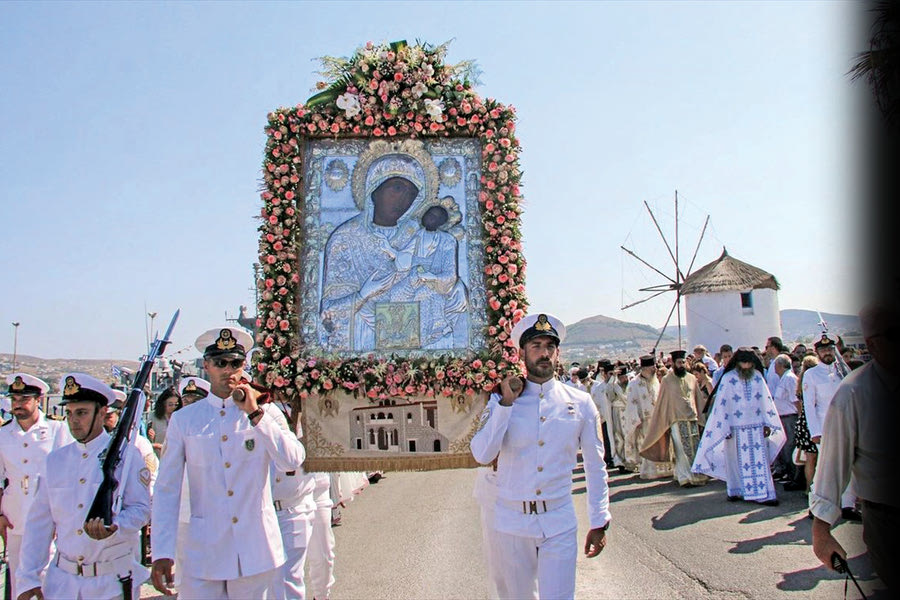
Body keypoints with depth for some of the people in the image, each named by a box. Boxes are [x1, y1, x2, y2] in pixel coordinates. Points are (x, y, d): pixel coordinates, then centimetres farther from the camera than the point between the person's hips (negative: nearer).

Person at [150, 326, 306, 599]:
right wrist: (161, 553, -4)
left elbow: (293, 461, -11)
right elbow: (166, 489, 1)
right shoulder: (183, 420, 2)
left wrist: (255, 413, -14)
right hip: (204, 554, 0)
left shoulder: (267, 412, 3)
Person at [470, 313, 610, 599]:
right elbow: (482, 455, -15)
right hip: (511, 523, 1)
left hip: (560, 524, -1)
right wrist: (506, 403, -17)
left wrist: (599, 523, 5)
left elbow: (595, 466, 5)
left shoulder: (580, 403, 0)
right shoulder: (500, 401, -2)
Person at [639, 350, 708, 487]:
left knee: (694, 449, 5)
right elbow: (661, 403, 3)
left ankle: (696, 475, 17)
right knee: (682, 450, -5)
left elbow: (699, 398, 15)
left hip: (692, 419, 4)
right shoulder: (667, 381, -1)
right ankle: (684, 477, 0)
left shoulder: (691, 378, 9)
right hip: (677, 420, -3)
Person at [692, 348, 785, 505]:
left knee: (760, 461, 2)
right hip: (737, 428, -3)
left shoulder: (758, 376, 7)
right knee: (739, 461, 4)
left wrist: (767, 423, 7)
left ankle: (763, 494, 6)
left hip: (757, 426, 3)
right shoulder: (728, 378, -4)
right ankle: (735, 491, 17)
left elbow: (766, 400, 11)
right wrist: (725, 428, -7)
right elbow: (721, 404, -4)